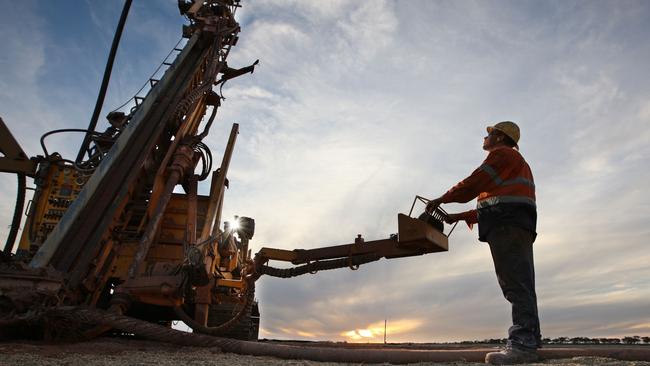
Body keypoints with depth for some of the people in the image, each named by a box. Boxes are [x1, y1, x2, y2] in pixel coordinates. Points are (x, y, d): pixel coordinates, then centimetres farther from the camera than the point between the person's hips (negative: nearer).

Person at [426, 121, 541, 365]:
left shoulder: (502, 154, 5)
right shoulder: (516, 162, 35)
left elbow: (474, 183, -7)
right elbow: (490, 204, 31)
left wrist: (441, 200, 1)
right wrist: (459, 217, 28)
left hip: (507, 225, -10)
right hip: (520, 225, 10)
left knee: (515, 283, -17)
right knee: (520, 284, 5)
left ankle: (522, 344, -22)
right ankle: (529, 343, 4)